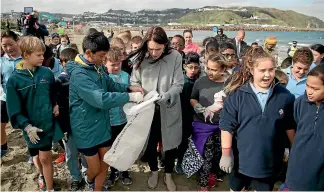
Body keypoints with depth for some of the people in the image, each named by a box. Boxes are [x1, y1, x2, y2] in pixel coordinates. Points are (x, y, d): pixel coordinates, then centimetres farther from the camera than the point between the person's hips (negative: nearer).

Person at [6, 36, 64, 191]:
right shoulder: (14, 80, -11)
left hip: (47, 122, 0)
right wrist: (27, 127, -18)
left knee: (45, 157, 4)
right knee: (37, 156, 18)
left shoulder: (47, 73, -6)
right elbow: (14, 109, -9)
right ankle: (42, 175, 49)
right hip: (31, 127, 0)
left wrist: (56, 105, -5)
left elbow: (54, 93, 11)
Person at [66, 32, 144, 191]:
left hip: (102, 125, 7)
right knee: (95, 169, 11)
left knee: (105, 164, 15)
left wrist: (129, 88, -3)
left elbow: (110, 85, 15)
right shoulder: (79, 74, -25)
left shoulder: (96, 67, 3)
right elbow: (101, 99, -34)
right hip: (87, 129, -7)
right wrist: (130, 97, -29)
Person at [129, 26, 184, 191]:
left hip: (168, 110, -1)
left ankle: (168, 175, 40)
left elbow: (178, 85, -13)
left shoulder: (175, 57, -14)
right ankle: (154, 171, 45)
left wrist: (165, 96, -30)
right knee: (150, 143, 17)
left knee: (170, 143, 13)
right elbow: (134, 82, -1)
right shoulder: (141, 57, -9)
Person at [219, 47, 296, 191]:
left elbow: (290, 126, 5)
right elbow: (227, 125, -11)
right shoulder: (237, 94, -13)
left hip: (269, 160, 1)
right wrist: (226, 153, -12)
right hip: (241, 157, -1)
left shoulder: (285, 96, -6)